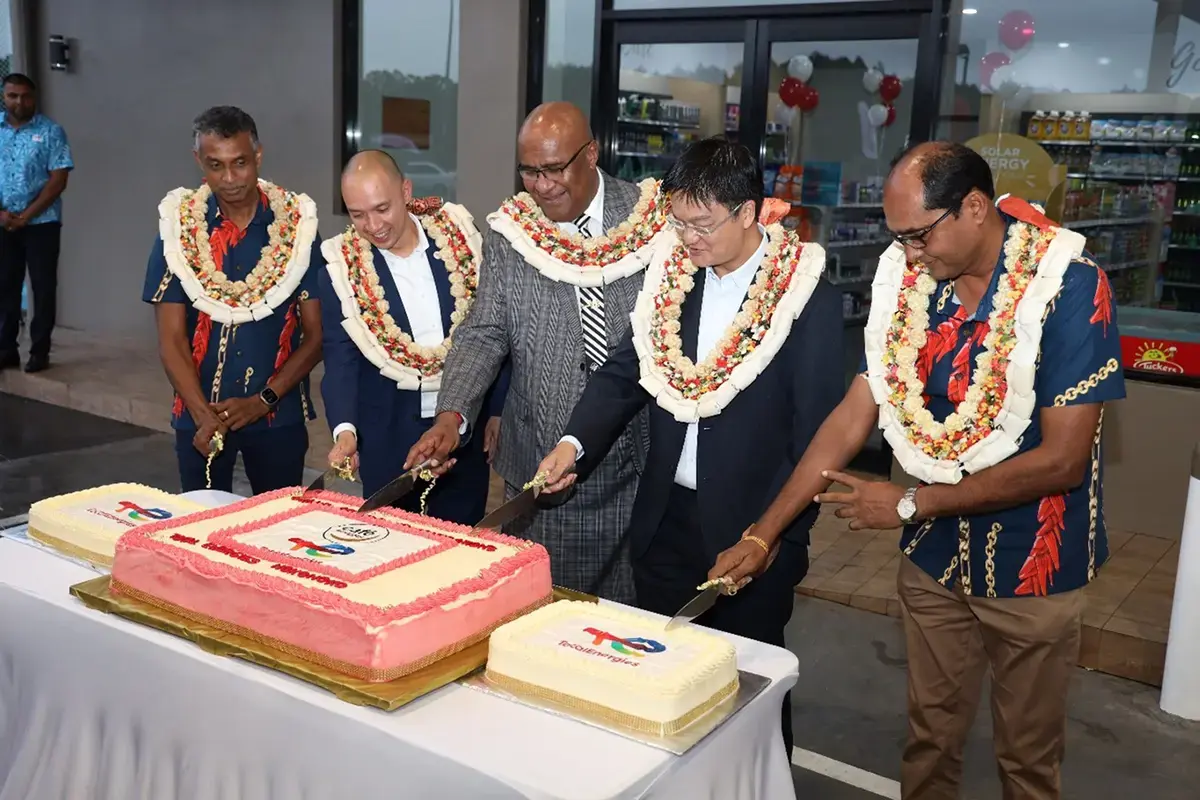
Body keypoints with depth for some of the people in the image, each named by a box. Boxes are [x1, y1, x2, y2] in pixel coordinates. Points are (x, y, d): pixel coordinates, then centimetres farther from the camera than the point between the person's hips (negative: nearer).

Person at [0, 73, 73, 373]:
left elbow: (58, 180, -8)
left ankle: (40, 351, 8)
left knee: (43, 288, 0)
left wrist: (26, 216, -12)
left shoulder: (51, 131, -2)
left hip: (41, 223, -3)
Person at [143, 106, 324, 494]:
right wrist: (203, 414, -18)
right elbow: (171, 340, -5)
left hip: (279, 414, 0)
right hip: (200, 417, 1)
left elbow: (316, 334, -3)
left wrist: (264, 400, -13)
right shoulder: (179, 228, -2)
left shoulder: (296, 225, -4)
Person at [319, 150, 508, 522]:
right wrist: (344, 429, -26)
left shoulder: (458, 237, -5)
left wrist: (499, 410, 3)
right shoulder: (341, 268, -7)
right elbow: (340, 358, -9)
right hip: (387, 438, -1)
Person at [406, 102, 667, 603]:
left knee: (627, 611, 11)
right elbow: (484, 335, -1)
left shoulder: (652, 219, -3)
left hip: (636, 458, -1)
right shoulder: (509, 233, 1)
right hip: (539, 464, 1)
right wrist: (452, 415, -17)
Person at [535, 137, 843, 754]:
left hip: (749, 530, -5)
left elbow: (816, 430, -13)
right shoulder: (670, 275, 3)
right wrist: (575, 443, -13)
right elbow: (623, 373, 4)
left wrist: (772, 536, -16)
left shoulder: (807, 298, -13)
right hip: (665, 520, 5)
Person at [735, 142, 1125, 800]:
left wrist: (911, 503, -18)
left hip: (1031, 565, -4)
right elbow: (853, 416, -4)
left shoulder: (1069, 284, -20)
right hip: (934, 555, 4)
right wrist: (763, 533, -8)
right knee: (929, 736, 18)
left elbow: (1062, 459, -21)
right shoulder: (906, 278, -5)